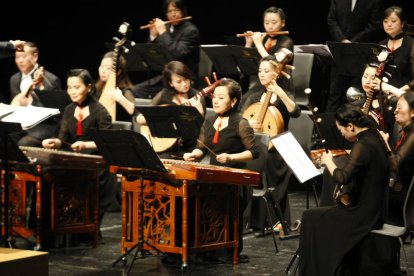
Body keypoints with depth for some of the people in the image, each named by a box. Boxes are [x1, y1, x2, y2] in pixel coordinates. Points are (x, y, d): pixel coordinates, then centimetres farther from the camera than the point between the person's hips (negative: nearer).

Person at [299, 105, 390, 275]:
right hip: (377, 210, 10)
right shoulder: (375, 137, 7)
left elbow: (342, 178, -29)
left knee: (311, 218, 1)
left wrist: (328, 161, -14)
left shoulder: (363, 145, -22)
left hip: (365, 215, -10)